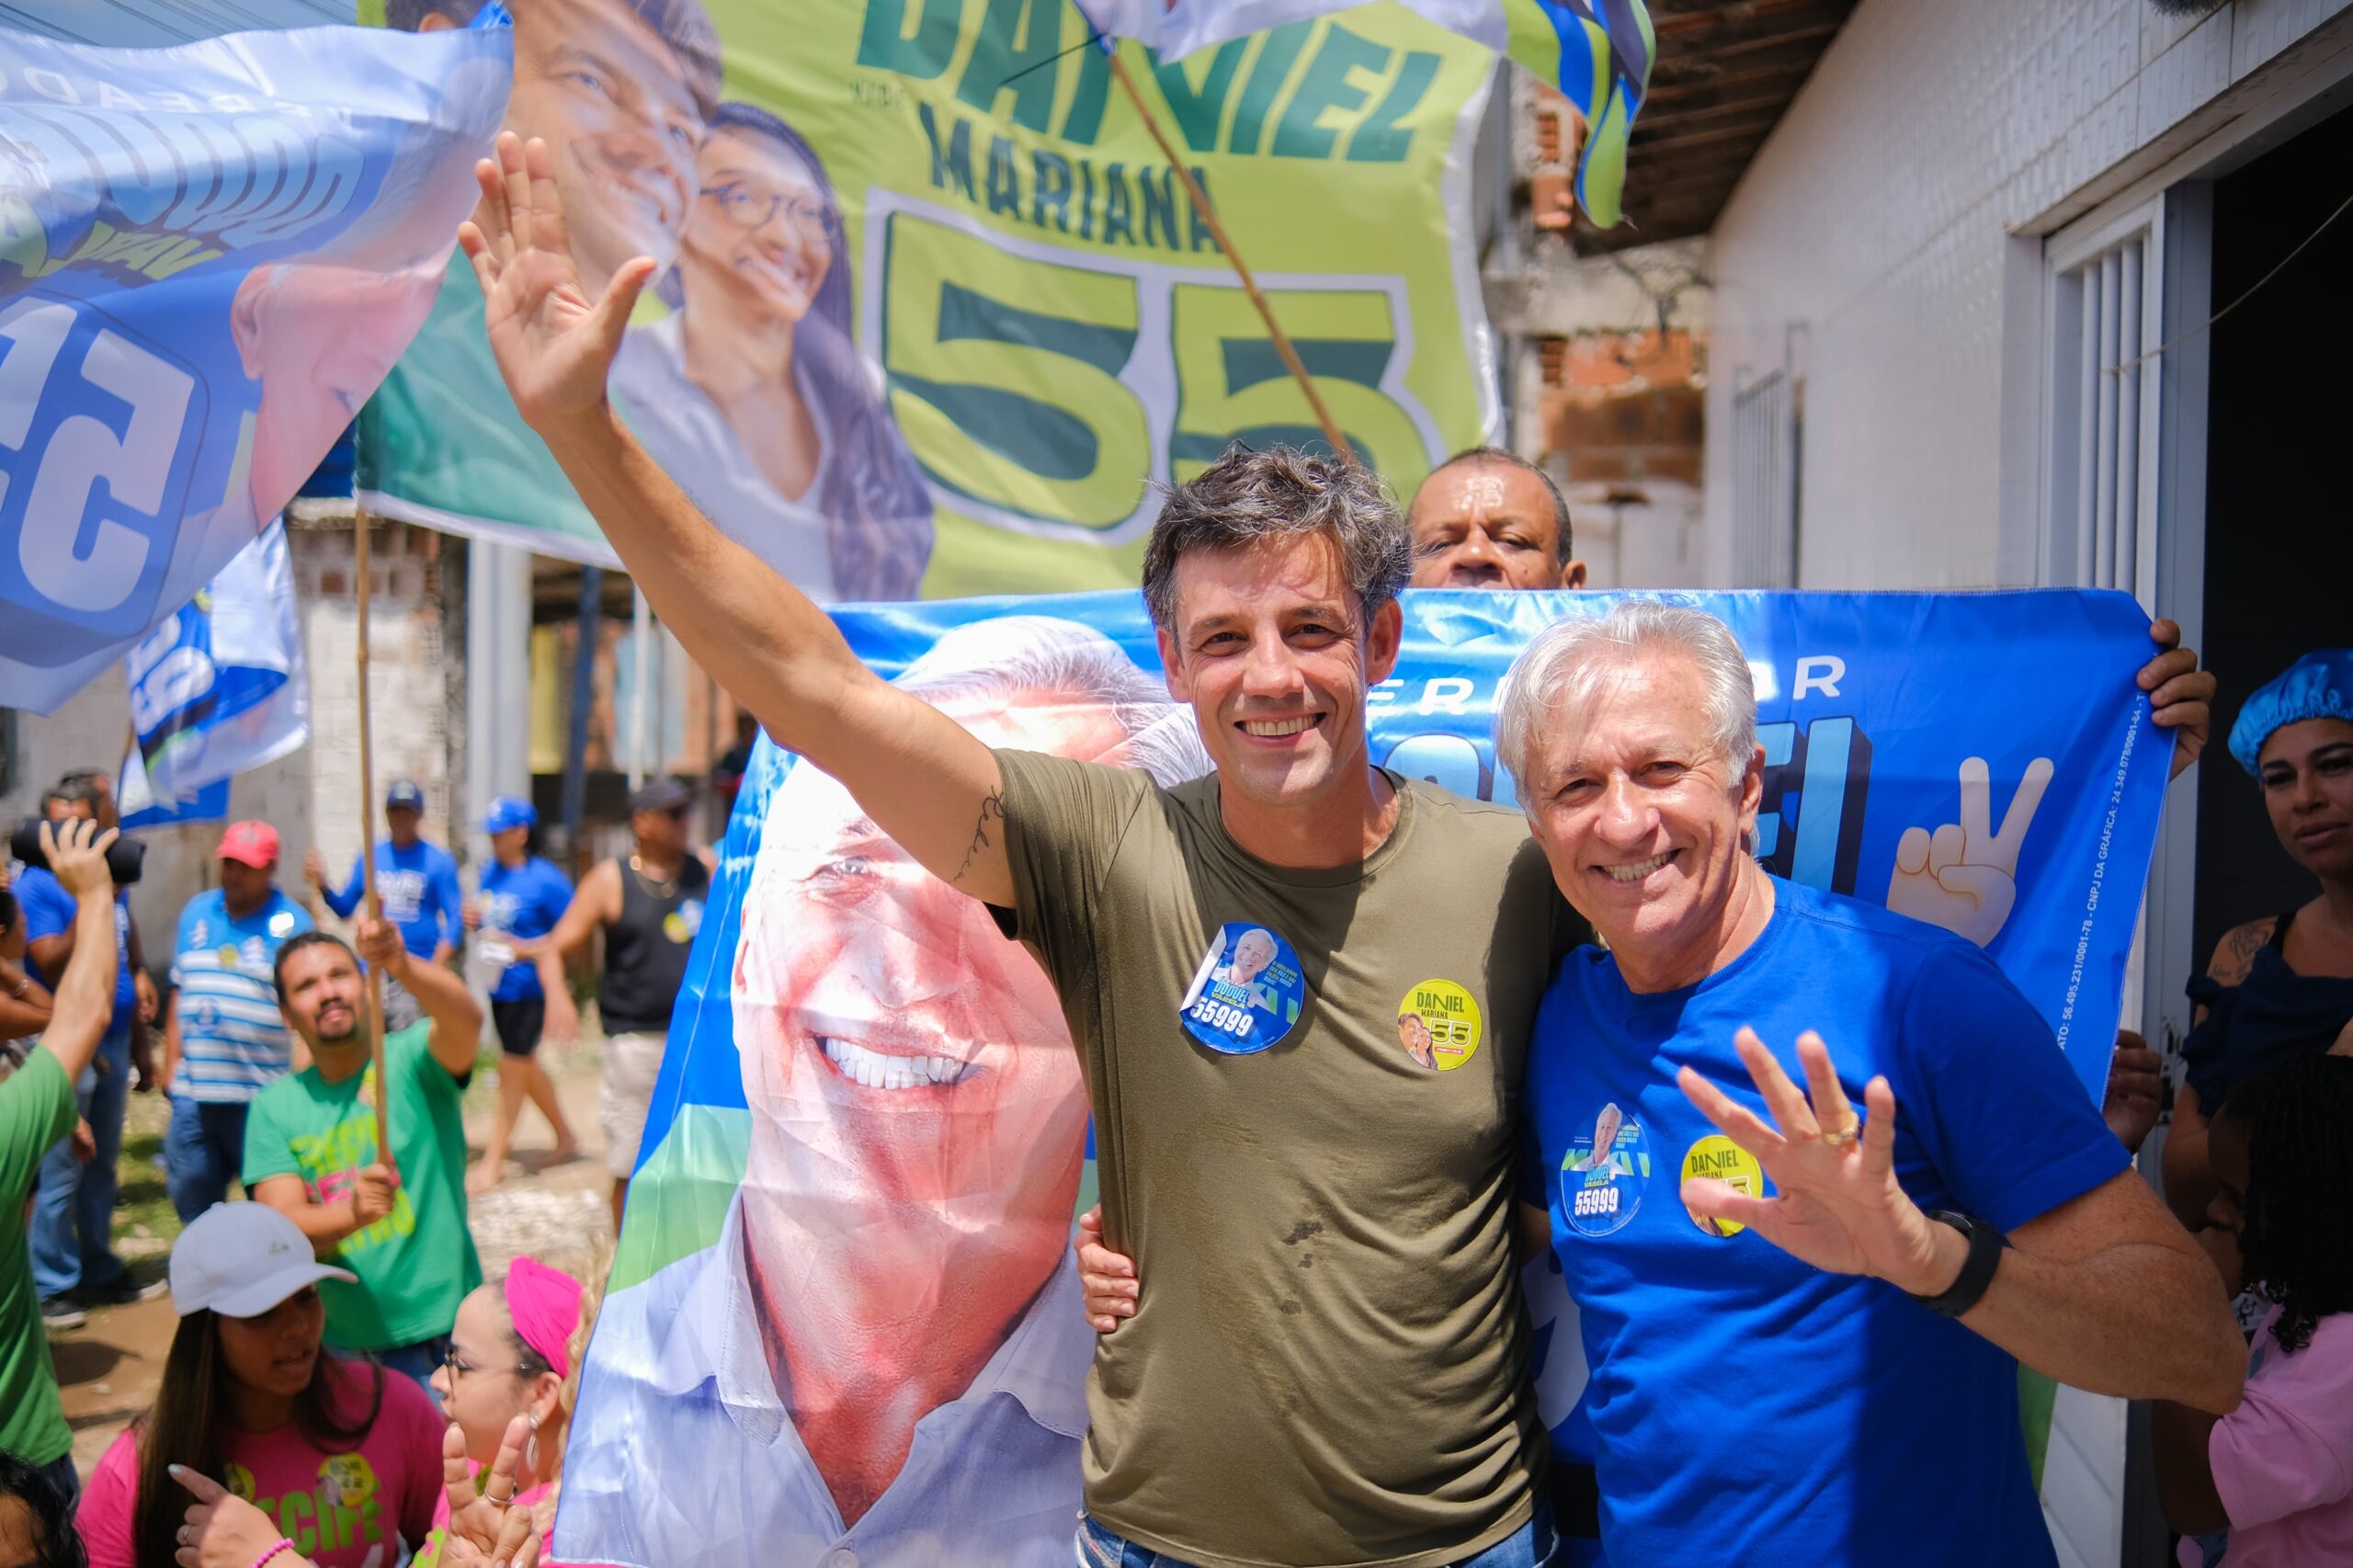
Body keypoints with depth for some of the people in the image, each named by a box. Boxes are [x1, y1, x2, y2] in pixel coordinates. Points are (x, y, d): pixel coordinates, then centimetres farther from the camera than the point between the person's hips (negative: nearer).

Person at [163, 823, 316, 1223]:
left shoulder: (292, 923, -6)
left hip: (264, 1096, -5)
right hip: (193, 1094, 5)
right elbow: (179, 995, 16)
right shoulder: (196, 912, 11)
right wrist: (171, 1067, 13)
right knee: (190, 1192, 16)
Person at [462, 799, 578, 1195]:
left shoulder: (545, 879, -14)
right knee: (525, 1067, 17)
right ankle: (566, 1138, 34)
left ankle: (493, 1161, 8)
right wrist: (474, 921, -3)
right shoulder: (490, 873, 7)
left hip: (530, 987, -8)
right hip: (500, 986, 8)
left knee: (512, 1068, -2)